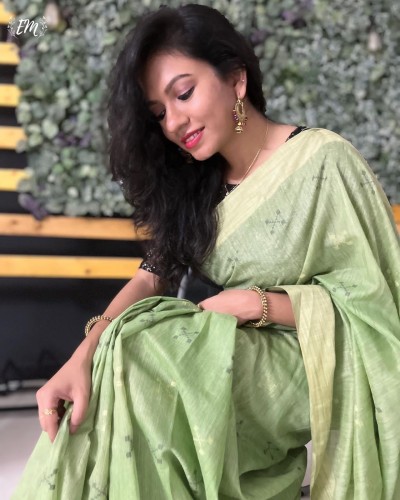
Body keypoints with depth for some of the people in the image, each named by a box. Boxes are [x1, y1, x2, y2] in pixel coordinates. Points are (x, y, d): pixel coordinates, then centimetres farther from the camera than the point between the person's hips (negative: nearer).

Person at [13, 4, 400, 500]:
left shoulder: (323, 160, -13)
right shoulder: (196, 180, 7)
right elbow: (153, 275, -4)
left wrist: (257, 303, -19)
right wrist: (84, 357, -21)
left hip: (314, 365, -5)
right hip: (233, 353, 5)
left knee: (139, 353, -25)